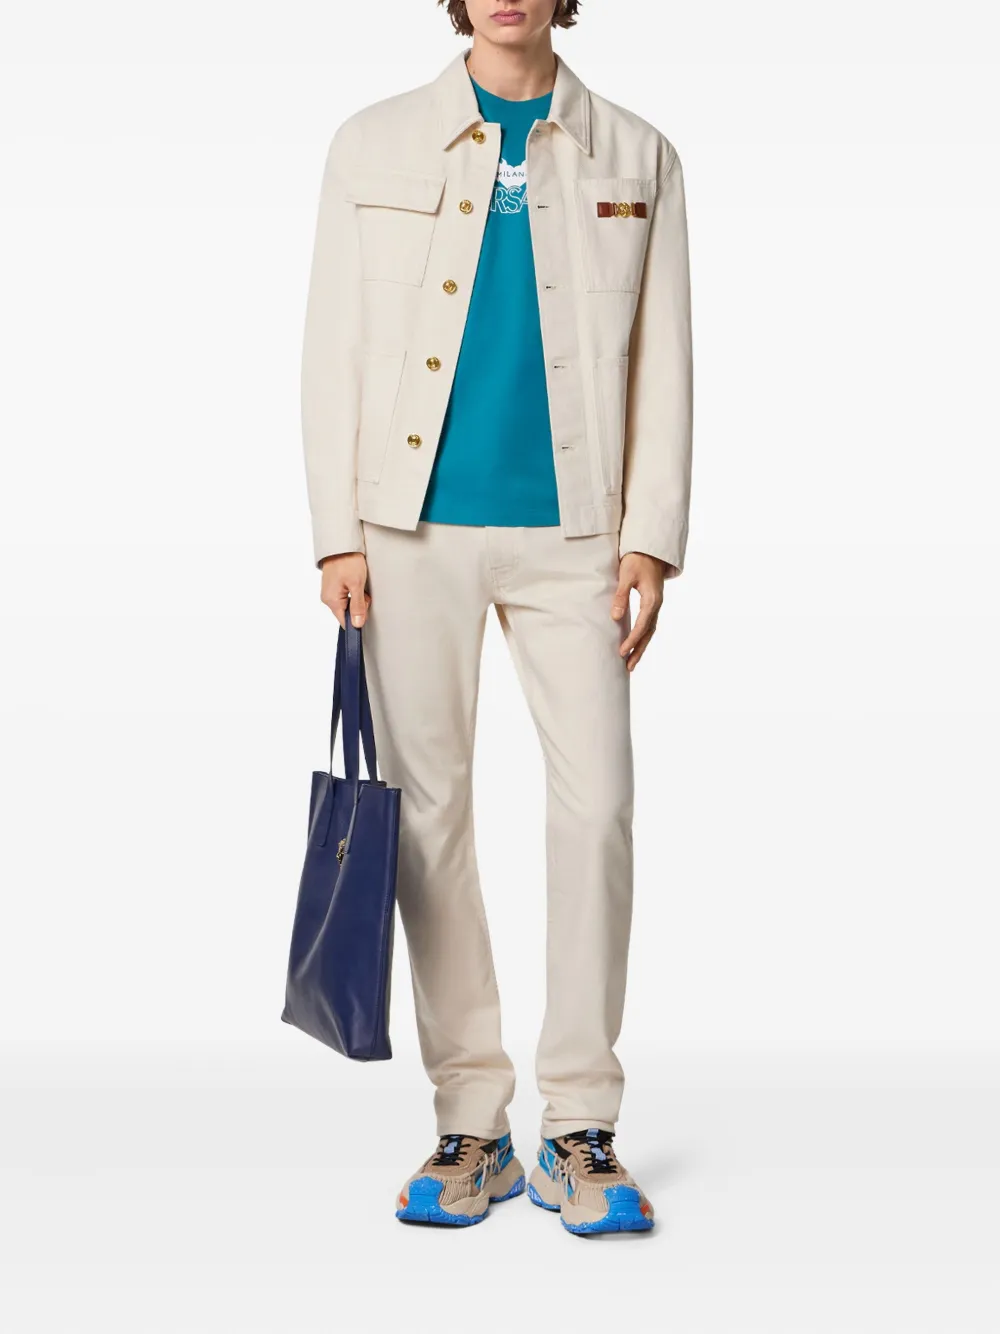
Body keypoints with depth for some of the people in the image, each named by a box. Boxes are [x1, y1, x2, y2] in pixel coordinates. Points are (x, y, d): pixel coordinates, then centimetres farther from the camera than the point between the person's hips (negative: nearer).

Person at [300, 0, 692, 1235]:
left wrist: (651, 538, -3)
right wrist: (338, 533, -2)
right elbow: (333, 346, 6)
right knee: (430, 809, 2)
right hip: (415, 527, 1)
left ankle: (580, 1130, 6)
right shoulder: (374, 147, 9)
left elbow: (662, 363, 6)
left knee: (596, 807, -7)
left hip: (569, 531, 0)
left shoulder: (637, 157, 10)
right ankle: (470, 1124, 13)